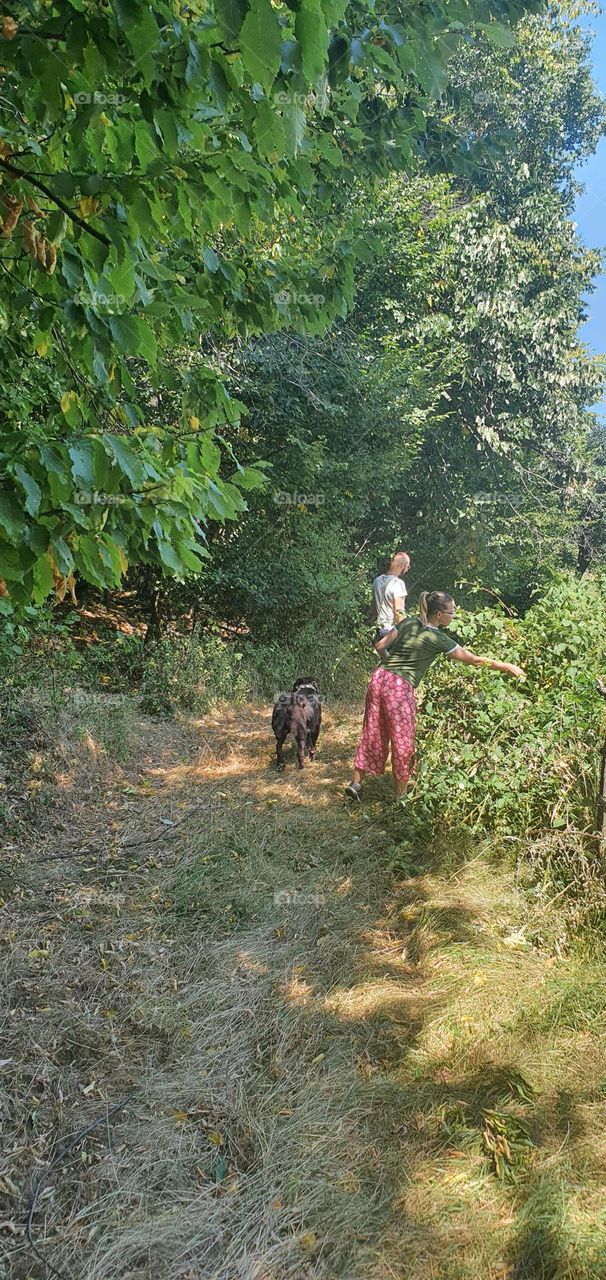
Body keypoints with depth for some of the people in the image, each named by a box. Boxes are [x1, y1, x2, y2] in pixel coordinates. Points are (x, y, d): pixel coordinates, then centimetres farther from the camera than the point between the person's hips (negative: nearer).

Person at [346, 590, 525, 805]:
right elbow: (474, 660, 0)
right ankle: (400, 795, 20)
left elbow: (380, 645, 9)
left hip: (380, 677, 6)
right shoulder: (438, 639, -6)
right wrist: (507, 667, 9)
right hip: (400, 688, -6)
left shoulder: (408, 623, 8)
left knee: (373, 734, 17)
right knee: (402, 743, 9)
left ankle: (356, 783, 22)